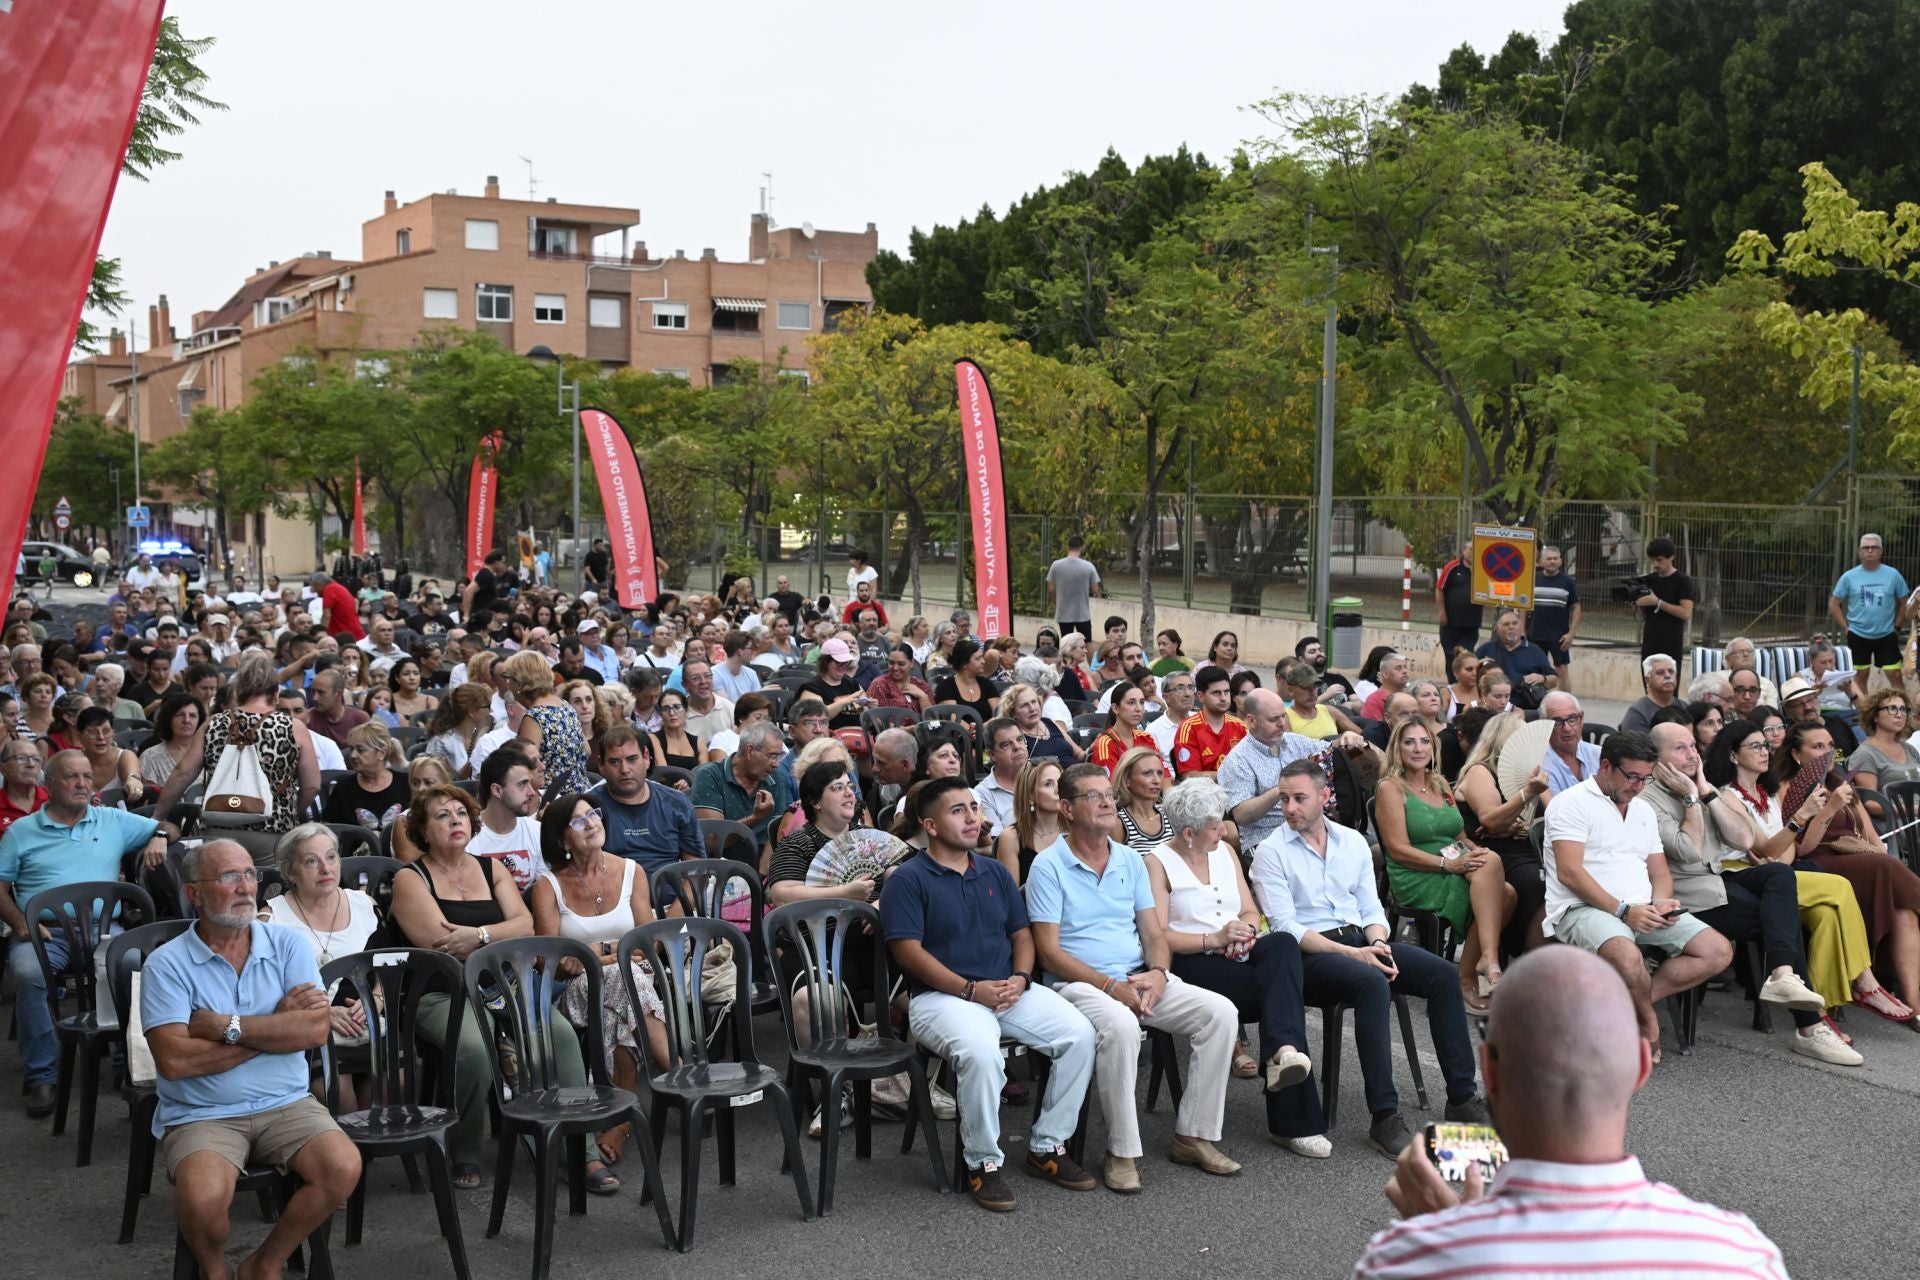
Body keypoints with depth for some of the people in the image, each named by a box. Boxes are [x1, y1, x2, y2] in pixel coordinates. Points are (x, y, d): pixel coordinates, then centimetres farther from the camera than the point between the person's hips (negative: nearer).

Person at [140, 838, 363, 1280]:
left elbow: (315, 1030, -7)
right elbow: (175, 1060, -15)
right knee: (203, 1197, -31)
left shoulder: (287, 945, 5)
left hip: (285, 1103, 3)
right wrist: (276, 1024, -10)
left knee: (343, 1167, -23)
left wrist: (227, 1026, -14)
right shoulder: (167, 964, -3)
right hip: (201, 1114, -2)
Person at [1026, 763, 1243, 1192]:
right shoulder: (1049, 865, -3)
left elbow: (1154, 933, 13)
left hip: (1140, 979, 6)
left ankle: (1193, 1136, -6)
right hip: (1079, 983, -6)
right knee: (1120, 1026, -38)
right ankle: (1122, 1152, -23)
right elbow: (1049, 952, -9)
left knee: (1221, 1012, -15)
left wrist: (1158, 972, -10)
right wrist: (1112, 986, -17)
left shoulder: (1131, 860, 15)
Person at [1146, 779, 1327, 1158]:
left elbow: (1251, 911, 16)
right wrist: (1214, 938, -21)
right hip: (1194, 965, -6)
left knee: (1283, 943, -30)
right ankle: (1294, 1121, -29)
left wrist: (1246, 931, -9)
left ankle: (1282, 1053, -45)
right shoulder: (1158, 862, -1)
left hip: (1238, 956, 6)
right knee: (1281, 991, -28)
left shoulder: (1224, 851, 18)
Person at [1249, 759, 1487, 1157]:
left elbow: (1370, 908, 15)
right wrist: (1351, 953, -20)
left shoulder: (1352, 841, 14)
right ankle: (1385, 1119, -33)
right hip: (1310, 954, -6)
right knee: (1373, 983, -35)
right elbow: (1285, 927, -11)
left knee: (1443, 975, -16)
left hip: (1360, 941, 6)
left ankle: (1461, 1098, -8)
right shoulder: (1271, 852, -3)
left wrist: (1378, 943, -9)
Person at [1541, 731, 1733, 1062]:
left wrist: (1661, 901, -3)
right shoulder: (1572, 803, -4)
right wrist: (1622, 910, -20)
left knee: (1718, 951, -9)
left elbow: (1660, 872, 22)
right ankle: (1648, 1022, -6)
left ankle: (1630, 1004, -12)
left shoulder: (1644, 810, 22)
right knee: (1627, 957, -38)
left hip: (1642, 910, 8)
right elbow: (1569, 872, -14)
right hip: (1583, 908, -8)